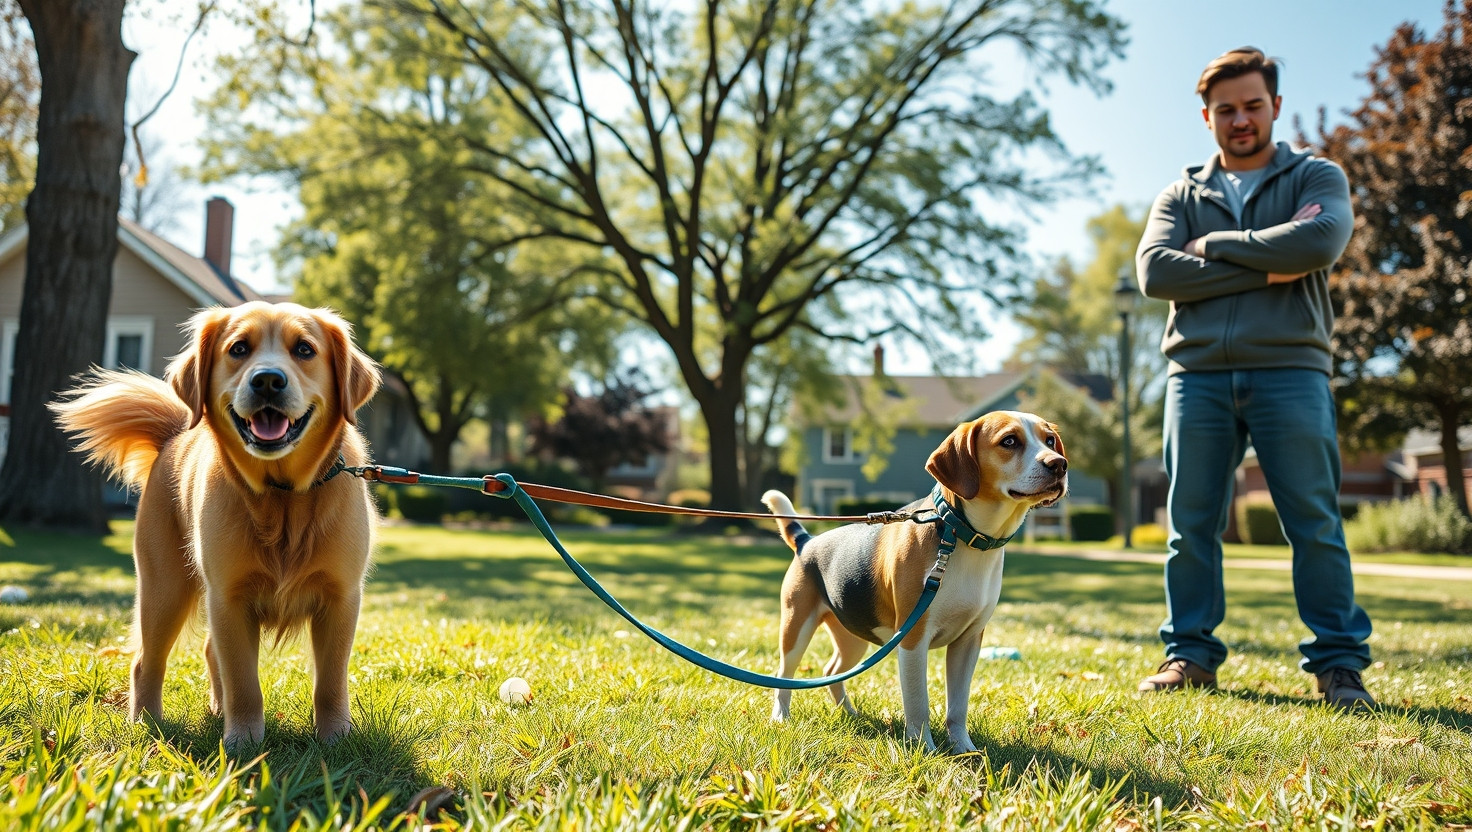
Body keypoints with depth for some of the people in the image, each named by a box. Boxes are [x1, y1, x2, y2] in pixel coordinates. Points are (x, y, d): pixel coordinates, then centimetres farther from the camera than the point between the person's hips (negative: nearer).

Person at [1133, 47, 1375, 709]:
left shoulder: (1318, 178, 12)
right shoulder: (1181, 196, 17)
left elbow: (1318, 242, -11)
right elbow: (1154, 271, -3)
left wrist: (1212, 245, -3)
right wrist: (1263, 272, -7)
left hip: (1289, 369, -2)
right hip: (1198, 374, 2)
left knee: (1315, 522, -2)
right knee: (1191, 524, 3)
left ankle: (1338, 662, 5)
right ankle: (1190, 654, 11)